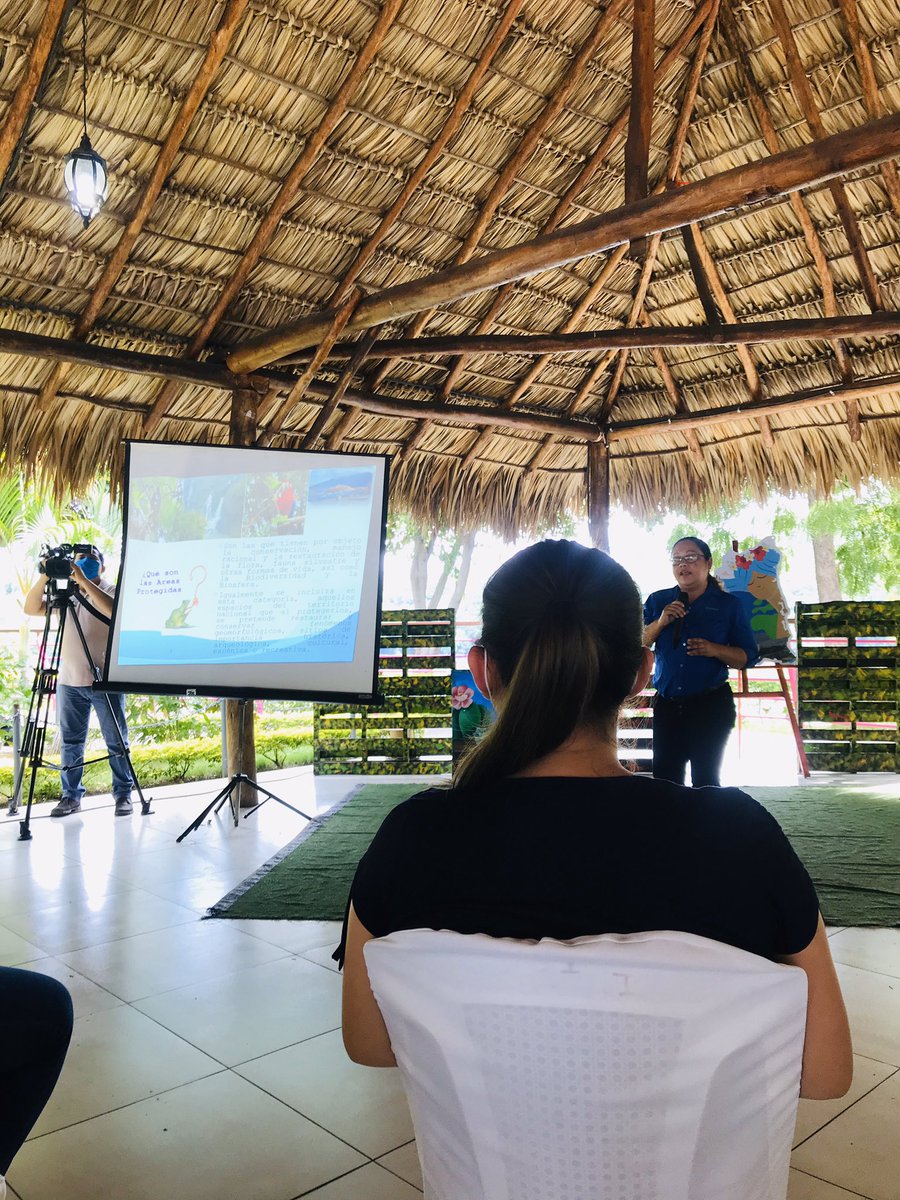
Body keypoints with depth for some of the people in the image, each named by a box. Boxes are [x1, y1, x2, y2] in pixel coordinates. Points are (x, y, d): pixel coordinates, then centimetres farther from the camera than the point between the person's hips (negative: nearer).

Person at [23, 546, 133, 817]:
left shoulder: (112, 591, 0)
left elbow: (116, 611, -23)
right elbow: (31, 608, 3)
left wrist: (84, 581, -23)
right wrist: (45, 576, -10)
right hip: (69, 681, 4)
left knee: (116, 741, 0)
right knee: (71, 742, 8)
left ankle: (123, 795, 7)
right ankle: (71, 796, 16)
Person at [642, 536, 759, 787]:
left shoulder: (729, 605, 4)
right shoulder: (657, 601, 9)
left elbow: (747, 656, 0)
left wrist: (714, 650, -17)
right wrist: (660, 622, -12)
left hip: (711, 706, -2)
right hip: (667, 705, 2)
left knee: (706, 780, 5)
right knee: (664, 778, 5)